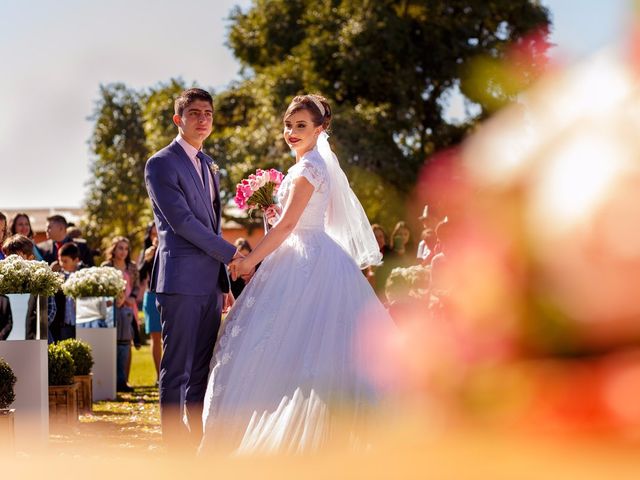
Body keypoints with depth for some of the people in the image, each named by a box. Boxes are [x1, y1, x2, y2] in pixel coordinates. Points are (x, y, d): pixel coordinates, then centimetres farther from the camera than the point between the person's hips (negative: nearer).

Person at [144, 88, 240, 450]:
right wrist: (231, 254, -12)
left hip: (210, 281, 8)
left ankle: (200, 447, 13)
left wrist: (225, 282, 18)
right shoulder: (162, 164, -6)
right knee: (177, 369, -5)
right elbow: (181, 220, -14)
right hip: (181, 280, -8)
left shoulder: (208, 164, 19)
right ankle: (177, 450, -2)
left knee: (202, 370, 9)